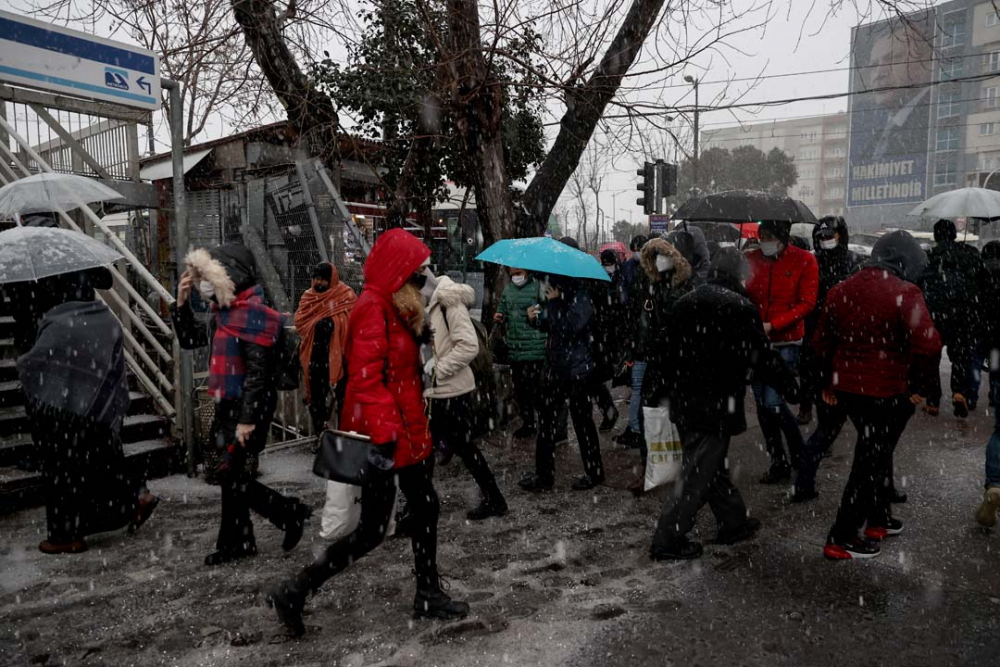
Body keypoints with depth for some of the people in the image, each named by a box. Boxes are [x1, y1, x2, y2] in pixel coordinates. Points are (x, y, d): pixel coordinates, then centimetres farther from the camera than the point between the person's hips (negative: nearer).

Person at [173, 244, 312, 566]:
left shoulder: (251, 314, -17)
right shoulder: (224, 312, 12)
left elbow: (257, 371, -23)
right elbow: (189, 339, 26)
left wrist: (247, 419, -25)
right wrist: (181, 302, 13)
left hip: (247, 407, -9)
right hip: (228, 406, 9)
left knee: (229, 474, -8)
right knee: (232, 472, 14)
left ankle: (291, 513, 6)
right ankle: (236, 542, 27)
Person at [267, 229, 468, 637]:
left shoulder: (394, 307, 13)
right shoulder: (373, 309, -17)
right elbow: (366, 379, -25)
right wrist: (383, 435, -29)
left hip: (407, 430, 10)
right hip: (384, 434, -10)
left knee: (425, 508, 16)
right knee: (373, 528, 1)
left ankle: (429, 596, 32)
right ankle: (293, 593, 11)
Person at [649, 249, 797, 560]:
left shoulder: (683, 303, 9)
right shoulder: (741, 307, -11)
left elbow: (668, 352, 11)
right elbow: (761, 356, -5)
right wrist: (790, 386, 10)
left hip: (683, 402, 7)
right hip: (716, 405, -7)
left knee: (712, 464, 19)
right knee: (699, 473, 1)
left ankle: (734, 522, 33)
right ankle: (668, 539, 4)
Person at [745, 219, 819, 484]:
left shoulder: (804, 261, -4)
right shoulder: (751, 259, 3)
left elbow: (806, 303, -8)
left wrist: (772, 325, -16)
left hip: (786, 342, -4)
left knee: (773, 402, -12)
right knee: (762, 405, 8)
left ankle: (799, 454, 14)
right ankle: (778, 463, 23)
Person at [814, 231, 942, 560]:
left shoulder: (840, 290, 6)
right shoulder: (904, 292, -15)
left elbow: (821, 341, 13)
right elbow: (928, 345, -26)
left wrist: (829, 382, 21)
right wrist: (920, 386, -12)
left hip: (846, 388, 7)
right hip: (887, 393, -7)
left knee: (876, 451, 25)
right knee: (871, 462, 5)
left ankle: (878, 519, 39)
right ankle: (841, 539, 10)